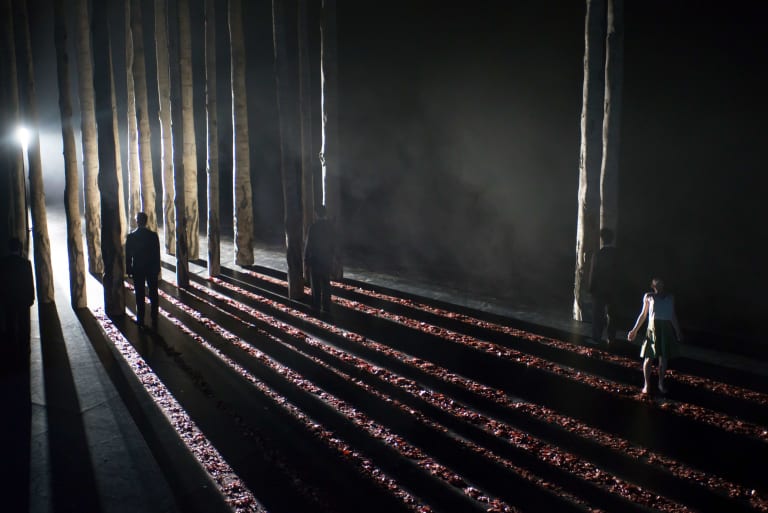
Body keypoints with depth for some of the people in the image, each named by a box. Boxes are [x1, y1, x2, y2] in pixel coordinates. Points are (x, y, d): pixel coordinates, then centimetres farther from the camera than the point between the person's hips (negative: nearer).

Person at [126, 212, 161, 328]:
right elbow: (157, 254, -3)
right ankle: (154, 319, 10)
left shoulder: (131, 236, -8)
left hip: (137, 269, -1)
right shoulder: (153, 235, -7)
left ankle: (140, 319, 10)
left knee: (139, 295, 6)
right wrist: (157, 268, 6)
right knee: (153, 294, 8)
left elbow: (128, 255, -4)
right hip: (152, 269, 1)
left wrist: (129, 270, 4)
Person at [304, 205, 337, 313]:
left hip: (315, 260, -4)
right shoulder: (331, 225, -3)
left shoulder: (314, 226, -16)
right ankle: (326, 307, 11)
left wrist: (306, 260, -4)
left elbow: (308, 245, -13)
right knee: (326, 284, 10)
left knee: (316, 284, 8)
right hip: (327, 259, 4)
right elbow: (334, 243, 3)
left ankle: (317, 305, 15)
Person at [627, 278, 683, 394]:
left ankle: (661, 383, 19)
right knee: (648, 357, -4)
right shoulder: (649, 297, 7)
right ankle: (647, 384, 4)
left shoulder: (670, 297, 12)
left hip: (667, 329, 2)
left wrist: (678, 332, 17)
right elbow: (643, 314, 11)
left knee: (664, 358, 6)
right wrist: (635, 330, 8)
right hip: (653, 327, -2)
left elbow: (673, 316, 18)